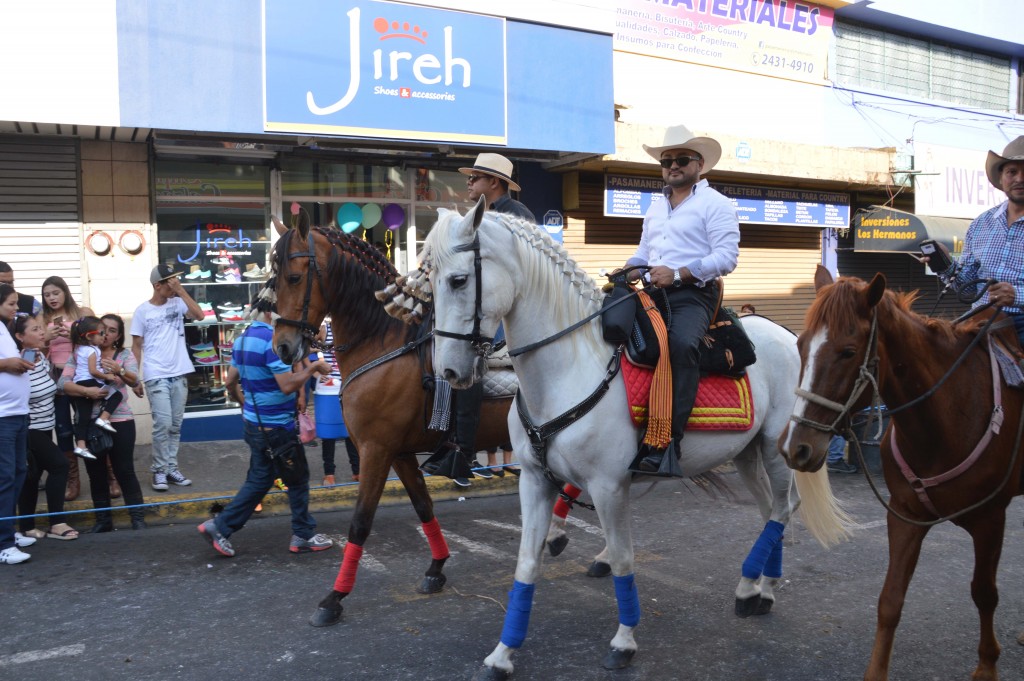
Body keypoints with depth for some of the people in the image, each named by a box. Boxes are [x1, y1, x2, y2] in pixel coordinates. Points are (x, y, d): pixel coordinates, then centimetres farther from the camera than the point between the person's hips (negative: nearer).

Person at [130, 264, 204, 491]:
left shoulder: (177, 303, 6)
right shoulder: (143, 311, -2)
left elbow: (200, 316, -10)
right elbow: (136, 346, 1)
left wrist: (181, 290, -10)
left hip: (179, 373, 4)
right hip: (156, 376, -4)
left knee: (176, 425, 9)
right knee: (163, 423, -9)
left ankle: (171, 467, 18)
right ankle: (159, 470, 3)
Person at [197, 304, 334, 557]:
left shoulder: (243, 339, 8)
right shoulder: (272, 340, -21)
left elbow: (230, 382, 15)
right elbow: (288, 385, -26)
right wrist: (314, 367, -15)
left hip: (255, 422, 9)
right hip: (276, 426, -9)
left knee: (259, 480, 17)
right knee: (298, 478, 7)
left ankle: (220, 527, 13)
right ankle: (303, 535, 18)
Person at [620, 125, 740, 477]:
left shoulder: (715, 204, 2)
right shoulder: (655, 209, 24)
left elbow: (726, 257, -10)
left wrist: (678, 273, -20)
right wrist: (624, 274, 5)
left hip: (693, 293, -7)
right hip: (653, 294, 8)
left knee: (682, 343, -36)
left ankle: (667, 443, -39)